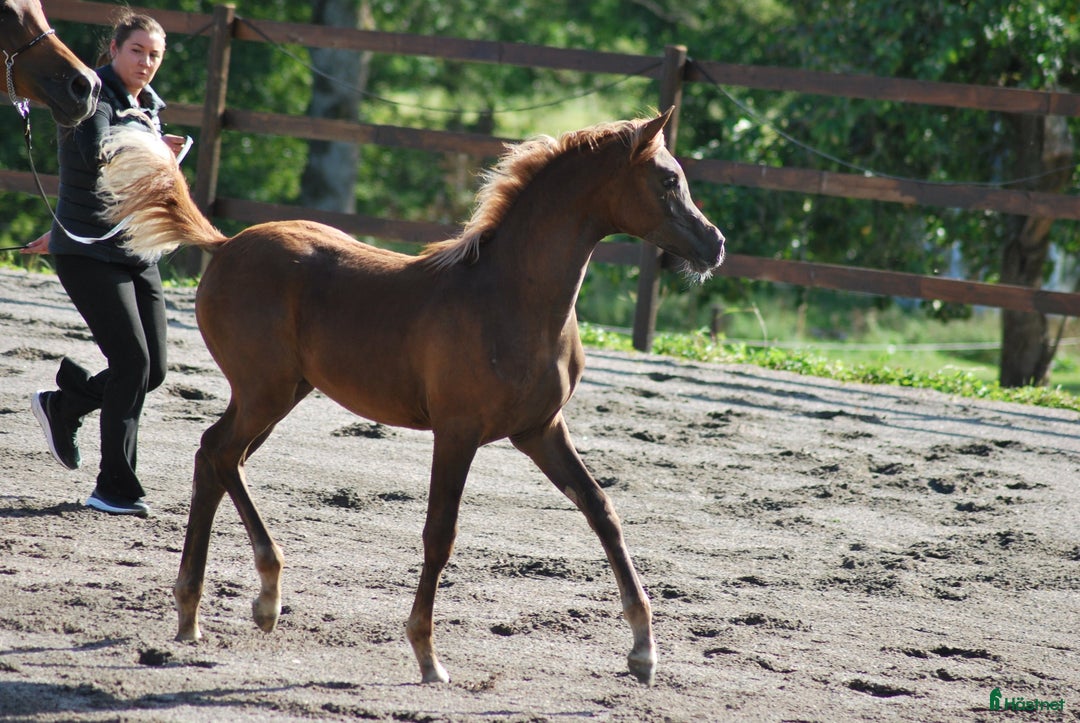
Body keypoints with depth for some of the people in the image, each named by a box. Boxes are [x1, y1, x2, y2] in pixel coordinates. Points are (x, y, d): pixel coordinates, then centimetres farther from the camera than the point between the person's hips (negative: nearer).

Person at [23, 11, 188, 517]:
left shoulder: (148, 106, 13)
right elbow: (97, 157, -33)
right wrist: (141, 133, -22)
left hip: (137, 253, 8)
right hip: (88, 256, -8)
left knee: (153, 370, 5)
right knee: (132, 361, -15)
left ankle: (63, 406, 30)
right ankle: (114, 488, -8)